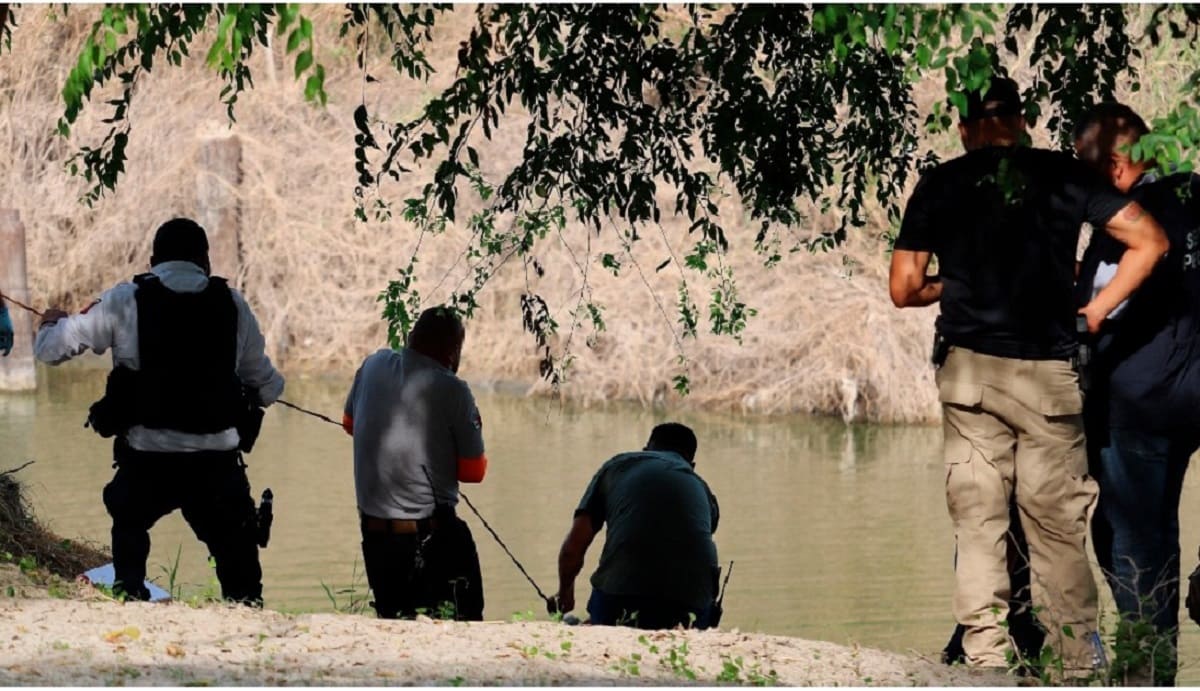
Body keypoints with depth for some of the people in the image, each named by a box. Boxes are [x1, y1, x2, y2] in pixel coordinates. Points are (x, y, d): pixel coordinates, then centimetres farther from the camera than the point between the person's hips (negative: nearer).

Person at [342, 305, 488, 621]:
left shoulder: (373, 366, 4)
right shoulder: (452, 390, -11)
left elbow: (350, 423, 22)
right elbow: (473, 471, -4)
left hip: (373, 530, 5)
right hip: (431, 533, -5)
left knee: (391, 619, 14)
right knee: (461, 621, -2)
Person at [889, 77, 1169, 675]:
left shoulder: (939, 186, 5)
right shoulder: (1062, 175, 3)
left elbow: (903, 289, 5)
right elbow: (1149, 241, 1)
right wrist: (1096, 310, 7)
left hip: (969, 372, 1)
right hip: (1049, 374, 0)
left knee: (977, 522, 4)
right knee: (1058, 526, 4)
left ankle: (986, 661, -1)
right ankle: (1079, 666, 5)